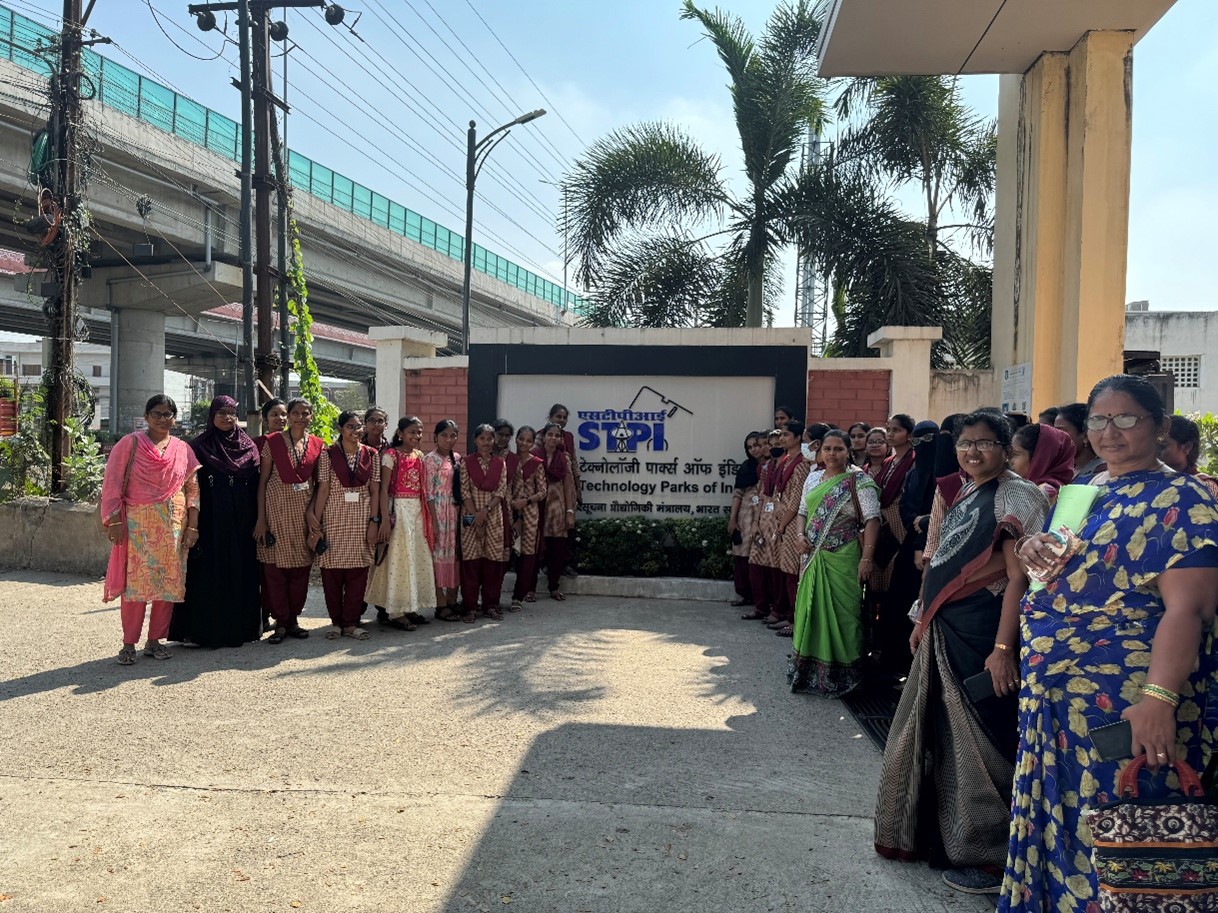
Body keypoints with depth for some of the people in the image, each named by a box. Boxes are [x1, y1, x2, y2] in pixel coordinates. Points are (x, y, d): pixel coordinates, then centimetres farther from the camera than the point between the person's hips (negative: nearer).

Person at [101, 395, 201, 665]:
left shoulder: (183, 449, 10)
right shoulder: (131, 443, 1)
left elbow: (192, 489, 9)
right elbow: (112, 483, -2)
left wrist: (193, 526, 3)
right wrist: (115, 521, -9)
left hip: (173, 526, 3)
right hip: (138, 525, -3)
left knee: (170, 583, 4)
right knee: (135, 582, -4)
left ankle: (155, 640, 15)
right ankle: (129, 643, 7)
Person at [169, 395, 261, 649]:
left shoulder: (248, 447, 8)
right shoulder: (200, 447, 1)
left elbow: (255, 488, 9)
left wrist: (256, 522, 4)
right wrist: (194, 526, -10)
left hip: (241, 523, 3)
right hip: (212, 521, -3)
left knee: (242, 572, 5)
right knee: (209, 574, -1)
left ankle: (242, 626, 15)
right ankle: (206, 630, 7)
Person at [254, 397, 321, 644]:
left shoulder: (318, 445, 7)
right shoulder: (273, 442, 0)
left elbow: (318, 482, 11)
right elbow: (262, 481, 0)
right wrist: (261, 518, -5)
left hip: (305, 509, 3)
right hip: (277, 506, -2)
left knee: (301, 567, 5)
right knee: (275, 567, -2)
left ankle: (293, 619, 17)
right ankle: (281, 622, 7)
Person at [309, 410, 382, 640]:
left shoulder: (372, 455, 6)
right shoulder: (328, 454, -1)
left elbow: (375, 490, 6)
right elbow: (323, 489, -3)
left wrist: (375, 521, -1)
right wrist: (316, 523, -6)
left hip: (362, 519, 2)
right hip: (334, 518, -2)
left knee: (358, 571, 3)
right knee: (332, 571, 2)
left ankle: (351, 622, 13)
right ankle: (336, 621, 15)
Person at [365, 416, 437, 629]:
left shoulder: (420, 456, 11)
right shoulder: (391, 455, -8)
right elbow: (384, 488, -12)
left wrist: (429, 516, 12)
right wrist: (385, 518, -19)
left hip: (418, 510, 7)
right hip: (399, 509, -7)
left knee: (417, 557, 9)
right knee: (399, 558, -4)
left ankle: (410, 608, 19)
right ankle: (395, 612, 4)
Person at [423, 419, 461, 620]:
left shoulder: (457, 458, 12)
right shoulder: (430, 460, -7)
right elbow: (428, 492, -11)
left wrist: (462, 514, 8)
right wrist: (434, 521, -15)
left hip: (455, 512, 6)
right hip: (438, 511, -6)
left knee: (454, 554, 8)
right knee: (439, 555, -2)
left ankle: (452, 601, 17)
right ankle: (441, 605, 4)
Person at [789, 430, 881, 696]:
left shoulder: (858, 480, -8)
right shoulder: (813, 480, 10)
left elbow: (872, 519, -13)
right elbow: (803, 512, 19)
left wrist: (866, 557, -20)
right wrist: (802, 536, 0)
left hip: (842, 559, -6)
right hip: (814, 557, 6)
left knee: (840, 613, 1)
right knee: (811, 611, 12)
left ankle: (839, 675, 14)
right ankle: (809, 670, 27)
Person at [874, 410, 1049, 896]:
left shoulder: (1015, 497, -12)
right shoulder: (963, 497, 14)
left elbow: (1019, 578, -19)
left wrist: (1003, 648, -24)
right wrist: (925, 621, 17)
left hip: (980, 635, -9)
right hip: (943, 632, 9)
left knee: (977, 740, 0)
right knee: (940, 734, 17)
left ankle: (988, 854, 15)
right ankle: (941, 833, 34)